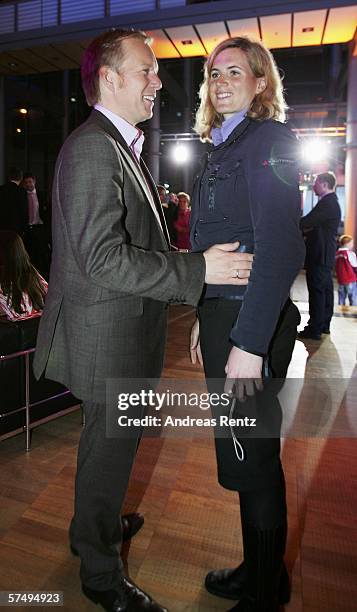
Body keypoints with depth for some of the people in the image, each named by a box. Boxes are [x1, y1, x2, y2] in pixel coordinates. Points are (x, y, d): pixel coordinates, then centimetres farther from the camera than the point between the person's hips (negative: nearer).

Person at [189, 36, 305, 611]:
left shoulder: (269, 140, -8)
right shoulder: (222, 149, 19)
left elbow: (281, 250, -19)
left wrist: (249, 343, -23)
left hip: (253, 325, -9)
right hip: (222, 315, 9)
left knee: (253, 460, 5)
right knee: (246, 456, 18)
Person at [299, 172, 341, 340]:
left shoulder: (326, 203, -16)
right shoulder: (332, 202, 17)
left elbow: (306, 222, -22)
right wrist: (305, 232, 9)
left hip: (319, 255, -11)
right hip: (327, 255, 11)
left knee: (316, 290, -7)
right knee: (326, 289, 14)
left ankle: (315, 329, -3)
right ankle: (324, 325, 24)